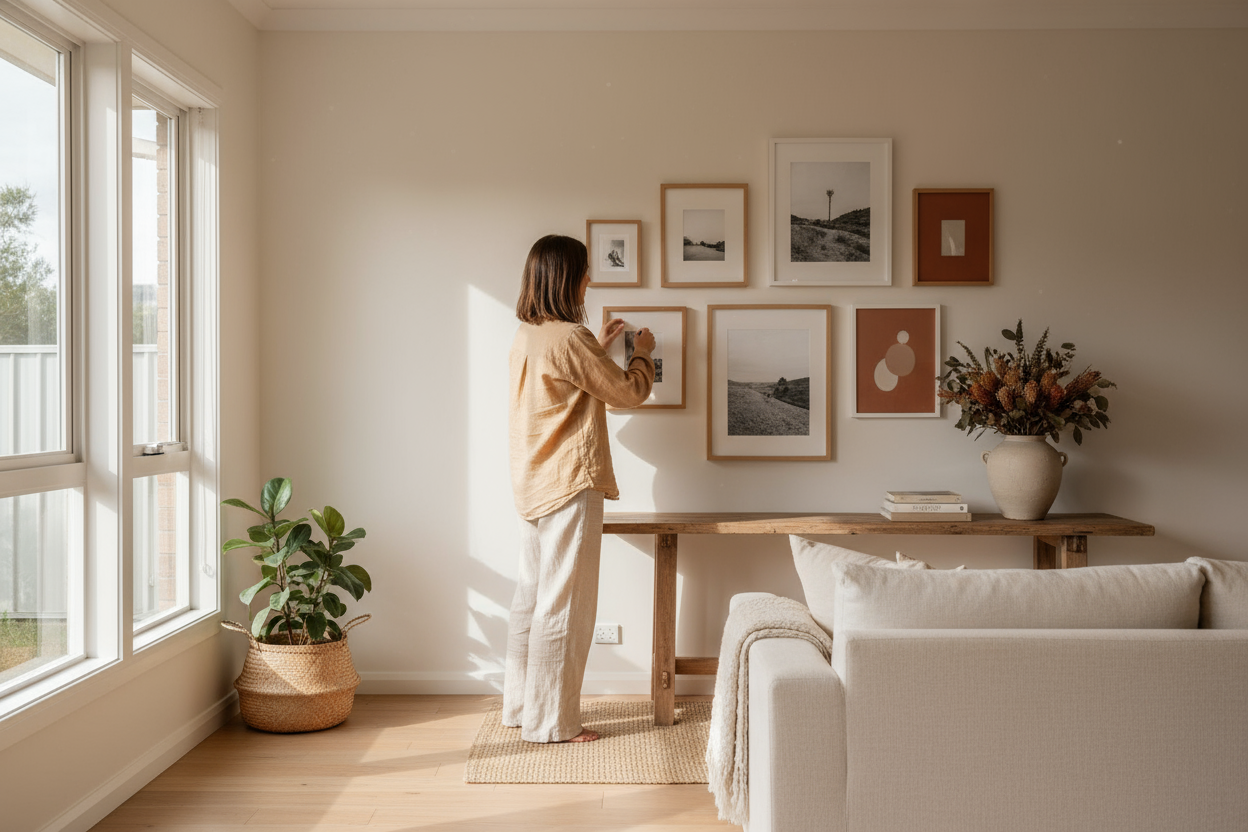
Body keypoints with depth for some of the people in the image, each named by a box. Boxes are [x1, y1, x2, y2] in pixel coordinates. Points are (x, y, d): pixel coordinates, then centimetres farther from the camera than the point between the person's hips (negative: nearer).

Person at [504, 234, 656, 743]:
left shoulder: (525, 337, 9)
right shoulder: (569, 338, -18)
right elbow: (628, 393, -9)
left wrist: (599, 348, 26)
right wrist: (642, 354, 9)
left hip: (532, 486, 9)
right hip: (570, 487, -9)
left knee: (531, 597, 16)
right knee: (564, 605, -1)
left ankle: (520, 705, 26)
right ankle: (551, 722, 8)